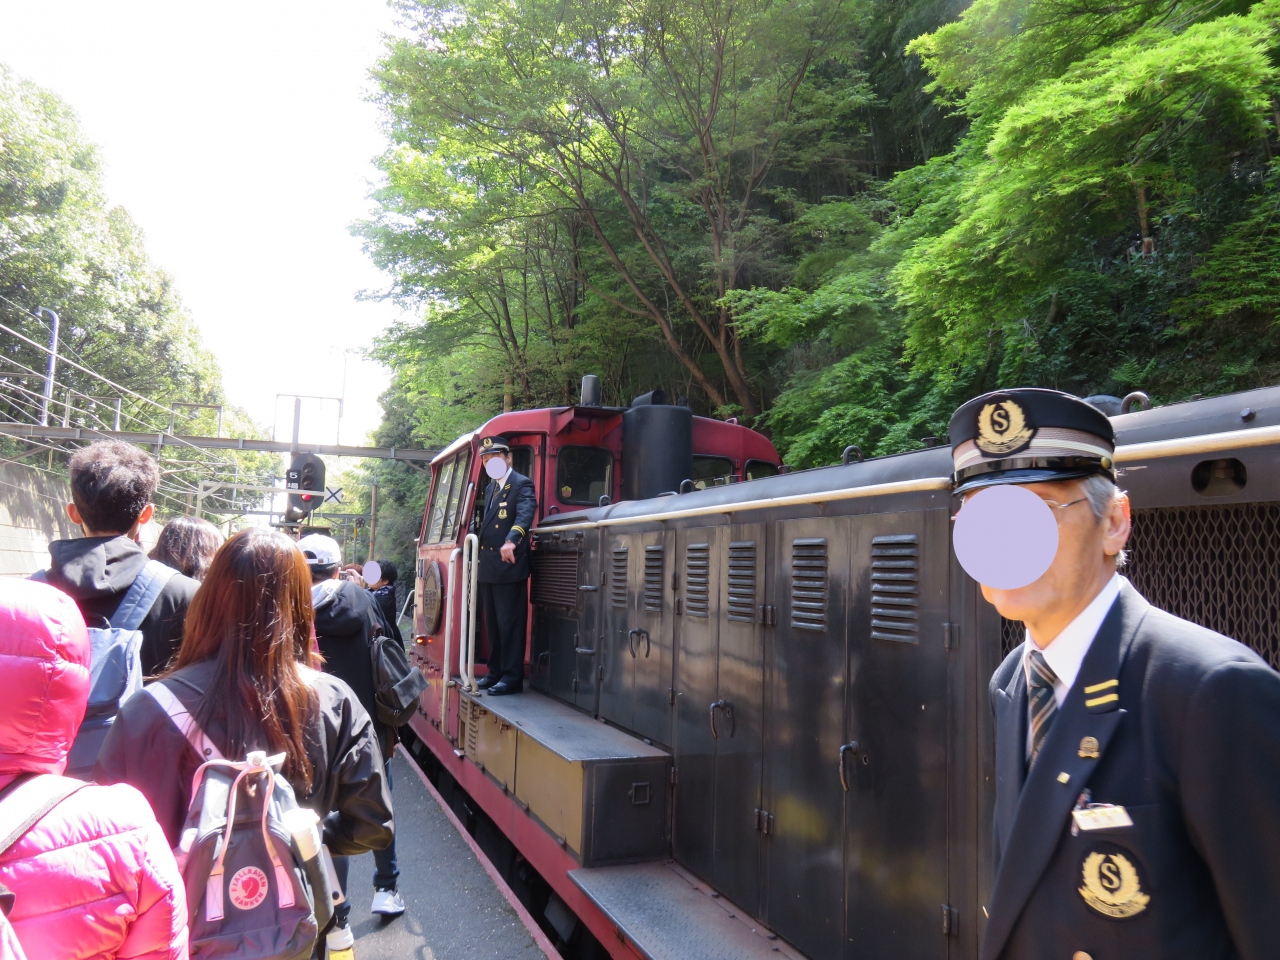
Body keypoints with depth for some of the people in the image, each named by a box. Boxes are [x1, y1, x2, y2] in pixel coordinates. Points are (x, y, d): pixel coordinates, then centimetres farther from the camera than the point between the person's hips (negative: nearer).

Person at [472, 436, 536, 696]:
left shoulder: (522, 484, -9)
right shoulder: (490, 487, 18)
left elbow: (525, 515, -26)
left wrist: (511, 541, -42)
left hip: (510, 566, -9)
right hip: (488, 567, 9)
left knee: (510, 623, -3)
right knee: (492, 623, 15)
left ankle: (512, 677, 3)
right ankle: (495, 672, 25)